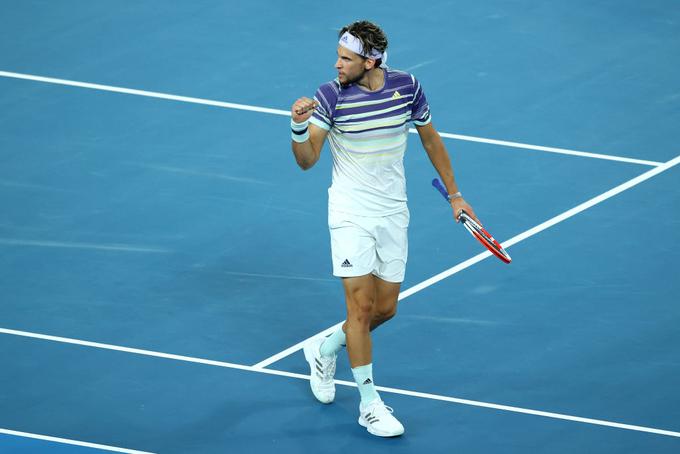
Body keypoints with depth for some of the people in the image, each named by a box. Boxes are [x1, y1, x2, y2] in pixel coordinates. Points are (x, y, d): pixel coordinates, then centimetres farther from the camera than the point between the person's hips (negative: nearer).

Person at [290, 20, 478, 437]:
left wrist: (454, 194, 14)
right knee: (361, 305, -9)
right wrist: (299, 126, -38)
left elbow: (430, 139, 10)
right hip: (351, 214, -4)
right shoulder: (331, 96, -14)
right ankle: (369, 402, 0)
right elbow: (307, 160, -17)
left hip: (393, 214, 4)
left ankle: (325, 350, 35)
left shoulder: (408, 87, -6)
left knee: (385, 309, 8)